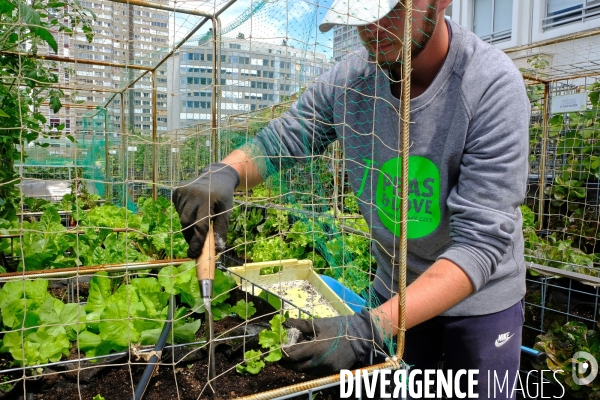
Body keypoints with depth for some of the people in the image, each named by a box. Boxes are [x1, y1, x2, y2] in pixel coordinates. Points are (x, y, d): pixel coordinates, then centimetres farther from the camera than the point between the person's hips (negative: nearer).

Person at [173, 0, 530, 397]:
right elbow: (277, 141, -3)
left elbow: (481, 241, -30)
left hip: (481, 297, -3)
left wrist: (371, 327, -39)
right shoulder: (350, 78, -13)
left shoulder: (493, 86, -25)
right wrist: (225, 172, -26)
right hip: (397, 290, 3)